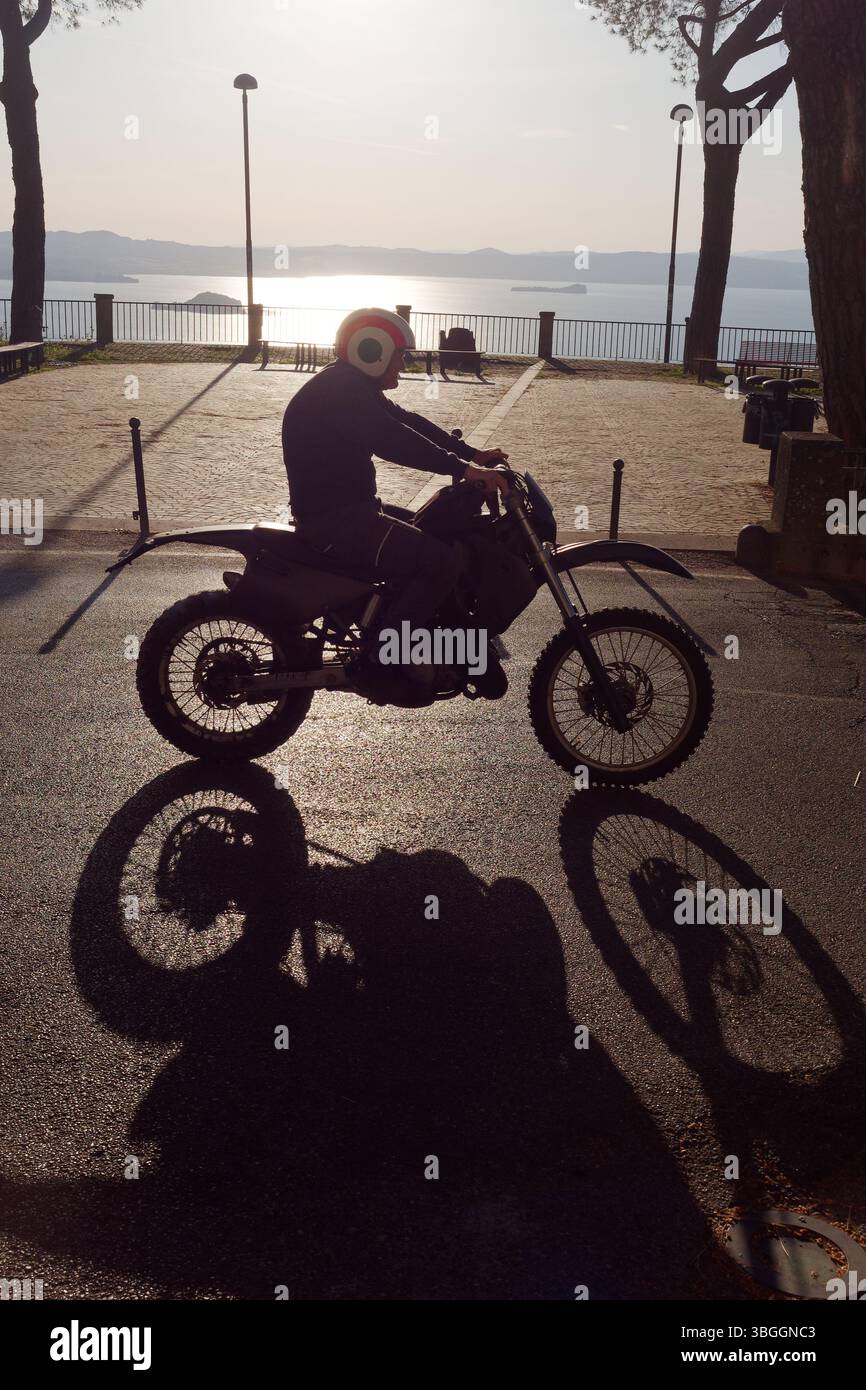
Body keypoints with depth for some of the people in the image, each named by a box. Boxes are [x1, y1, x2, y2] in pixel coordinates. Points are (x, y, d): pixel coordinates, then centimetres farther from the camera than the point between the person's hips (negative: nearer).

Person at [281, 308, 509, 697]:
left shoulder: (355, 388, 17)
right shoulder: (338, 391, -17)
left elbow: (406, 422, 15)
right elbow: (392, 439, -30)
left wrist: (472, 455, 7)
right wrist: (462, 468, -34)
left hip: (349, 510, 11)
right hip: (334, 522, -11)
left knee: (439, 536, 18)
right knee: (442, 559, -20)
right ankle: (383, 657, -13)